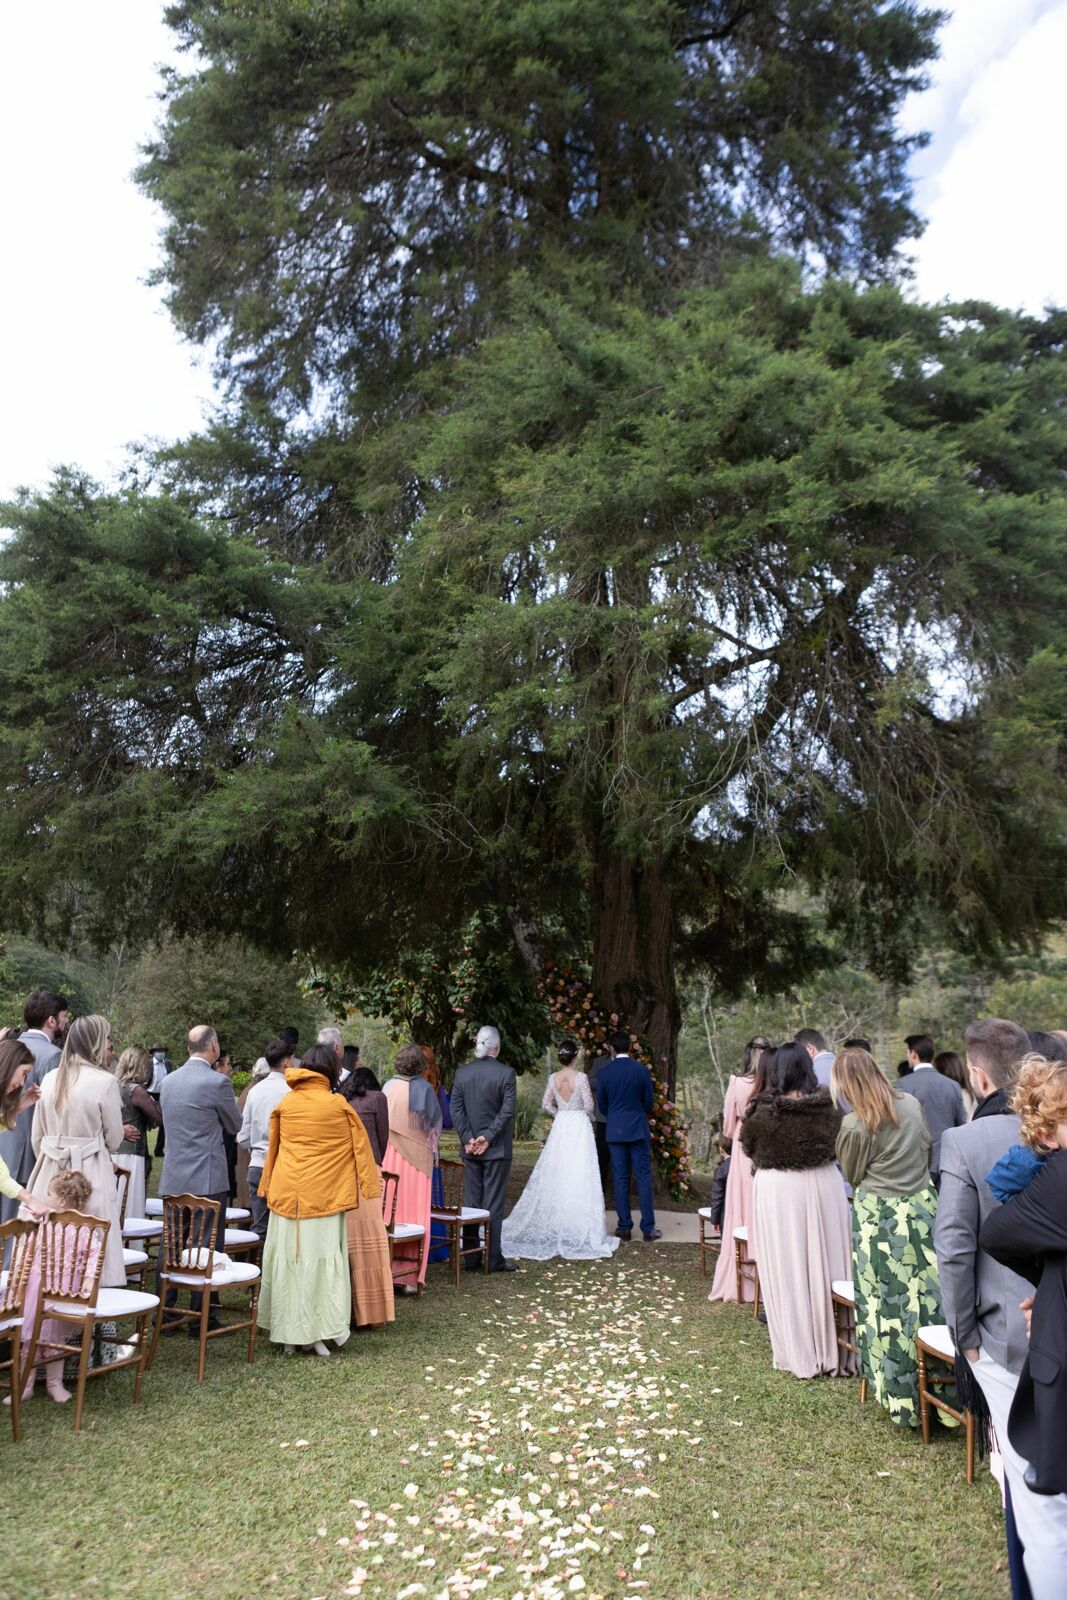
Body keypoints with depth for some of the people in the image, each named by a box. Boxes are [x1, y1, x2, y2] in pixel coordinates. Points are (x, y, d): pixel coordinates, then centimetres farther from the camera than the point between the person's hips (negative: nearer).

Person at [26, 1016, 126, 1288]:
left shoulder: (50, 1079, 5)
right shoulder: (104, 1081, -11)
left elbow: (37, 1135, 12)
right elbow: (114, 1138, -2)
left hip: (51, 1171, 6)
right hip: (91, 1171, -6)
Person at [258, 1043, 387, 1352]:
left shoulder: (285, 1103, 3)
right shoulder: (338, 1105, -6)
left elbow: (273, 1147, 14)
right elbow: (361, 1150, 1)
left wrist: (267, 1186, 25)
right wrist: (370, 1186, 10)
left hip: (286, 1193, 3)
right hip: (324, 1195, -3)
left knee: (288, 1260, 9)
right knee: (322, 1260, 3)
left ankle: (289, 1335, 16)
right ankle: (320, 1331, 4)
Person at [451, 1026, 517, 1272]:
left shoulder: (462, 1073, 2)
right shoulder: (506, 1073, -10)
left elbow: (456, 1110, -1)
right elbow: (507, 1110, -15)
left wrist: (468, 1139, -3)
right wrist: (488, 1137, -12)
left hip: (470, 1148, 4)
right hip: (497, 1149, -4)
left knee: (470, 1203, 10)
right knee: (494, 1204, 2)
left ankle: (470, 1258, 15)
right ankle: (493, 1259, 6)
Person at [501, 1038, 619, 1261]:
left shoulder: (553, 1078, 0)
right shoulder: (581, 1077, -13)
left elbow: (546, 1104, 5)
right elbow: (588, 1105, -11)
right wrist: (589, 1117, 10)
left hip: (560, 1126, 4)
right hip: (580, 1126, -4)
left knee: (556, 1175, 11)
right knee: (579, 1176, 0)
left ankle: (555, 1222, 17)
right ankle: (579, 1226, 2)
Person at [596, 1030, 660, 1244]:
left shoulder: (604, 1073, -5)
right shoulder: (642, 1070, -6)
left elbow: (601, 1104, 5)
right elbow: (648, 1102, 2)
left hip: (615, 1130, 1)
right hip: (638, 1129, 0)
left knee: (620, 1179, 7)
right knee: (644, 1178, 4)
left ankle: (624, 1228, 11)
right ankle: (648, 1228, 5)